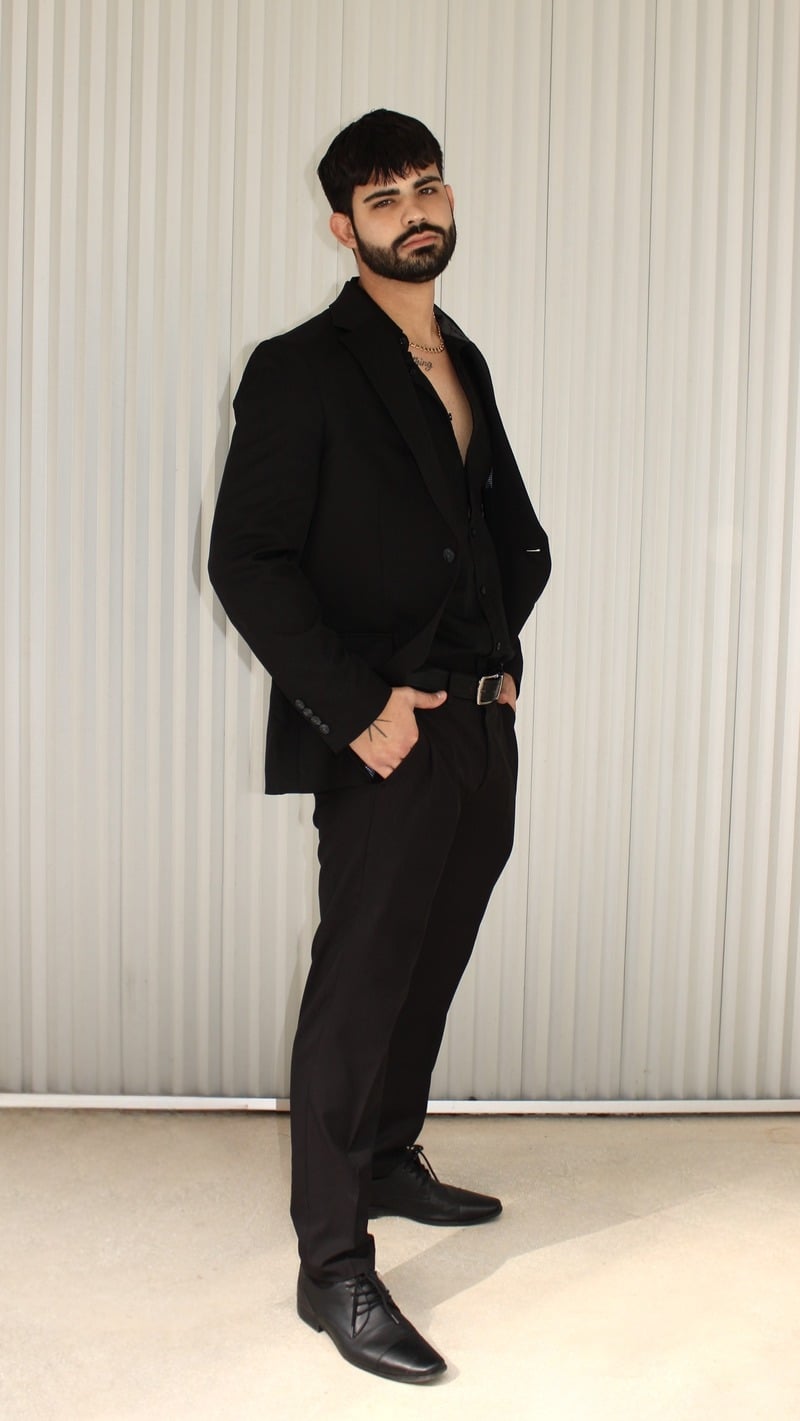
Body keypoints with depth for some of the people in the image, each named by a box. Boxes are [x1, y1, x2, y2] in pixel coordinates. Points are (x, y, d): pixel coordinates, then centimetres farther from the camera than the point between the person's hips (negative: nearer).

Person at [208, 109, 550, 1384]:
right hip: (385, 739, -7)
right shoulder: (301, 370, -8)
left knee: (430, 964, 18)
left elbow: (514, 531, 21)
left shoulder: (464, 362, 16)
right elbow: (246, 560, -15)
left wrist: (500, 649, 6)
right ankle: (333, 1267, 11)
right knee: (360, 984, -1)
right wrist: (357, 704, -19)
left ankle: (388, 1159, 39)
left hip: (483, 726, 8)